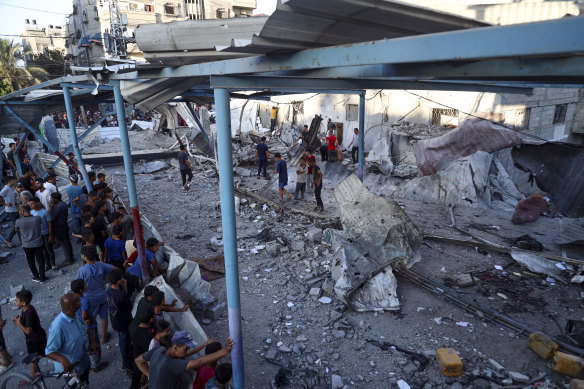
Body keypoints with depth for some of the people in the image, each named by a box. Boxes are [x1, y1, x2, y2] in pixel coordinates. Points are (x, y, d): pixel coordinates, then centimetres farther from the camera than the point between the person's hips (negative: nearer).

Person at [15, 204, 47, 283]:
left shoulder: (19, 221, -17)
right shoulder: (37, 218, -18)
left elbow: (17, 229, 4)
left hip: (26, 245, 0)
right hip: (38, 244, 0)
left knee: (31, 262, 19)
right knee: (40, 261, 14)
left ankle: (36, 277, 30)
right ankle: (42, 278, 22)